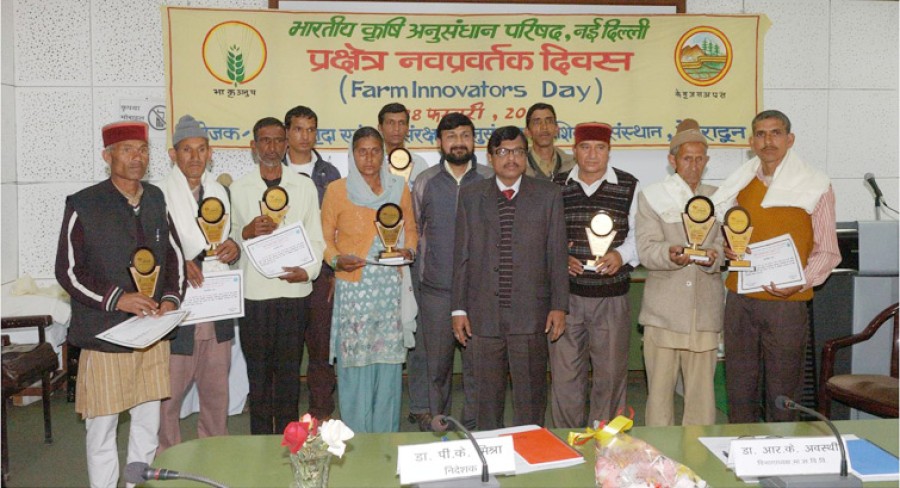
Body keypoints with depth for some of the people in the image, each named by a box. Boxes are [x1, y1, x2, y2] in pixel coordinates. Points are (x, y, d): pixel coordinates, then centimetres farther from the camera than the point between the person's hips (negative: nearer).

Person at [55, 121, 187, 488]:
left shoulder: (156, 200, 7)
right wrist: (115, 298, -19)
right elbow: (67, 271, -7)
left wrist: (172, 297, -3)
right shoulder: (83, 206, -7)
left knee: (148, 424, 13)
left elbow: (174, 255, 13)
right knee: (102, 427, 4)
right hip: (104, 336, -4)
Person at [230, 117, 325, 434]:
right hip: (254, 292, 0)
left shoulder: (304, 186, 7)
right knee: (258, 369, 6)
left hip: (293, 291, 0)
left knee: (289, 370, 7)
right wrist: (246, 233, -12)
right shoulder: (239, 188, 7)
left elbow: (315, 238, 6)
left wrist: (309, 270, -11)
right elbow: (228, 239, 9)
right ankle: (261, 439, 18)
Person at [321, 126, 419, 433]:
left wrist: (408, 251, -1)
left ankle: (386, 438, 17)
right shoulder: (337, 190, 2)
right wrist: (336, 260, -13)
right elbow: (325, 237, 6)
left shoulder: (399, 188, 9)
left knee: (389, 360, 4)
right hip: (354, 286, -2)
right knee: (355, 362, -3)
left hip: (391, 286, 2)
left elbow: (410, 229, 18)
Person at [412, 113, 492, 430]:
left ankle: (473, 427, 21)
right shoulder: (425, 182, 5)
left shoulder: (490, 180, 1)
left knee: (477, 364, 6)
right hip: (436, 289, 1)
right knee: (437, 365, 10)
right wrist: (423, 267, 10)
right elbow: (415, 230, 14)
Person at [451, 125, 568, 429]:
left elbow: (557, 255, 3)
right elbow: (461, 256, 6)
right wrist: (459, 309, 3)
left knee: (530, 396, 5)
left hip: (531, 314, -1)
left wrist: (559, 306, -2)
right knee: (487, 395, 11)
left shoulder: (548, 195, 5)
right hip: (483, 315, 1)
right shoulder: (471, 196, 8)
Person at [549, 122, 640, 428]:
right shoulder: (556, 187, 6)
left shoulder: (629, 187, 3)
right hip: (565, 293, 1)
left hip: (612, 297, 0)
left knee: (610, 373, 6)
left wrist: (621, 255, -13)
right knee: (564, 372, 4)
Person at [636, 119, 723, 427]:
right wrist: (671, 254, -26)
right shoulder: (651, 196, 6)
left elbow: (724, 245, 9)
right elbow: (646, 250, -5)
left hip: (705, 307, 2)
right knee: (660, 386, 0)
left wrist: (711, 257, -14)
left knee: (702, 389, 4)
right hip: (663, 306, -2)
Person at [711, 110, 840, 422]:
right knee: (739, 388, 11)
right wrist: (728, 248, -1)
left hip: (786, 303, -3)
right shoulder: (739, 184, 9)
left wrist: (801, 281, -18)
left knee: (782, 396, 5)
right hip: (740, 299, 4)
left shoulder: (816, 186, -2)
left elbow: (827, 252, -1)